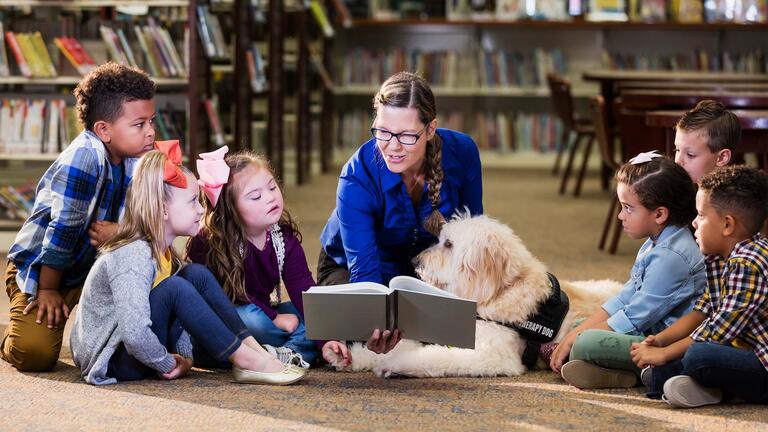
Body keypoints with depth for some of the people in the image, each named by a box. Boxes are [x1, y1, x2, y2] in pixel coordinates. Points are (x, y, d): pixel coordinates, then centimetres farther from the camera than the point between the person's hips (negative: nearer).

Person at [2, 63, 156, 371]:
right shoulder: (84, 158, -28)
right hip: (38, 267, -7)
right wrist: (47, 290, -17)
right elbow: (63, 229, -24)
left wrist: (120, 233, -24)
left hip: (94, 266, 7)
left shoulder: (139, 158, -4)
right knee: (35, 354, -22)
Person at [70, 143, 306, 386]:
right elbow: (134, 334, -35)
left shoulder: (164, 251, 5)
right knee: (174, 288, -28)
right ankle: (246, 361, -21)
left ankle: (254, 349, -8)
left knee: (196, 274, -1)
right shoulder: (133, 257, -25)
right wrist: (167, 364, -20)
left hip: (143, 347, 10)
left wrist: (184, 355, -3)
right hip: (111, 361, -10)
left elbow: (180, 311, 12)